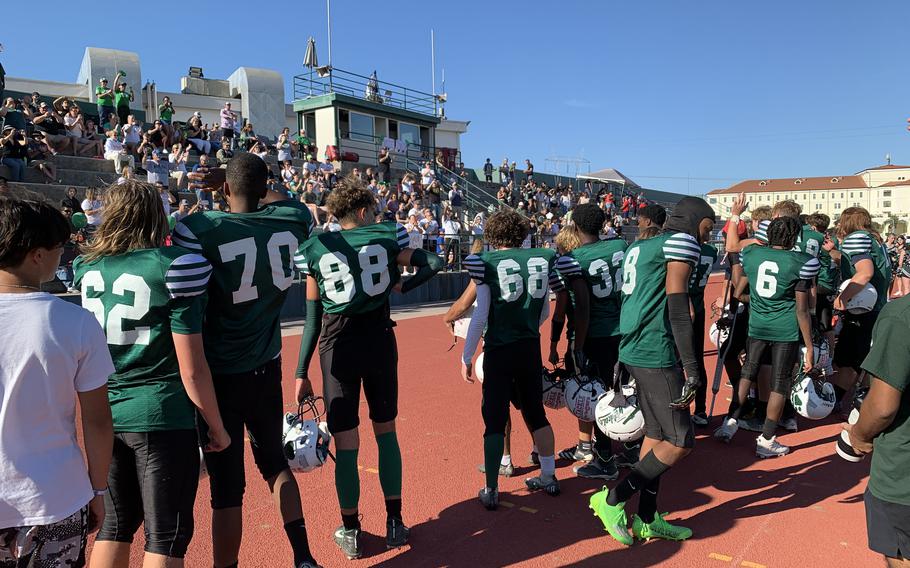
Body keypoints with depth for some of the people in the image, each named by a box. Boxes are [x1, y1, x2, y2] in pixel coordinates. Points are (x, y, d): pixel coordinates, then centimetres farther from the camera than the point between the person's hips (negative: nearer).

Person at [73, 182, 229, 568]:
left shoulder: (87, 268, 3)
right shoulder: (173, 267, -14)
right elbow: (192, 368, -14)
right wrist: (217, 428, -4)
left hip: (105, 415, 6)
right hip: (163, 418, -6)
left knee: (114, 527, 21)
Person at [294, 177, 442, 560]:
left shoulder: (315, 248, 0)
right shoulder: (386, 237, 0)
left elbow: (313, 320, -2)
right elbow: (433, 263, 5)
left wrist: (301, 373, 2)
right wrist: (402, 286, 17)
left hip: (338, 348, -1)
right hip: (379, 342, 1)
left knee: (346, 443, 7)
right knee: (386, 431, 16)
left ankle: (351, 532, 22)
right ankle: (395, 524, 24)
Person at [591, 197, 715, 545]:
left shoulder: (642, 246, 20)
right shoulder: (682, 242, -7)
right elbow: (677, 308, -16)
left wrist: (623, 361, 26)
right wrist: (692, 368, -17)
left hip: (633, 350, 10)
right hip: (655, 355, -10)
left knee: (656, 433, 16)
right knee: (680, 442, -1)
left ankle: (647, 520, 24)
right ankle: (613, 499, 5)